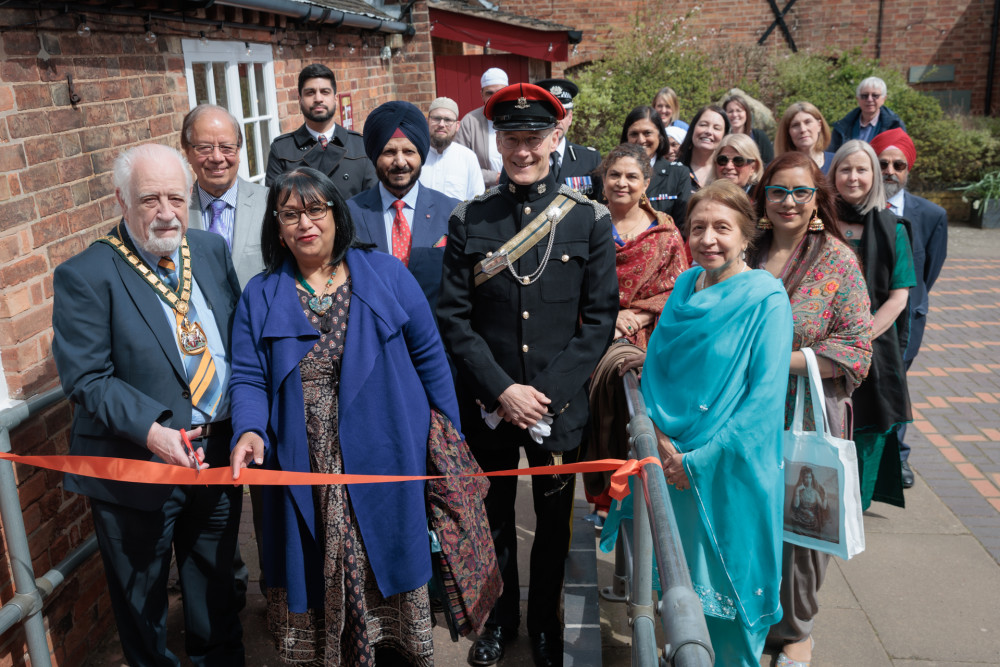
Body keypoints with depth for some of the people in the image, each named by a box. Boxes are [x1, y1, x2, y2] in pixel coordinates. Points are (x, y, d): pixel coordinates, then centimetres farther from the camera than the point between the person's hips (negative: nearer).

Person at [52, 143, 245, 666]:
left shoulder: (212, 250, 2)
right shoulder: (84, 276, -14)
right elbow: (85, 377, -17)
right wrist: (151, 431, -30)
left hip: (219, 453, 5)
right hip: (138, 465, -4)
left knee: (215, 588, 25)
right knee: (142, 601, 17)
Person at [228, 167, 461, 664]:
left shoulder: (386, 274, 0)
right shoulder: (259, 297, 5)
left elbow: (429, 358, 2)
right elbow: (248, 378, 1)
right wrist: (250, 431, -20)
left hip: (385, 463, -1)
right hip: (306, 475, 1)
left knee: (388, 575, 8)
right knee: (319, 580, 10)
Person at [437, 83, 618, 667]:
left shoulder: (590, 220, -3)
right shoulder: (469, 220, -2)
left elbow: (601, 319, -4)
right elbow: (454, 317, -4)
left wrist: (547, 392, -13)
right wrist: (502, 390, -13)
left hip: (560, 405, 0)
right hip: (488, 406, 1)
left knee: (554, 519, 15)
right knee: (494, 517, 17)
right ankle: (500, 617, 40)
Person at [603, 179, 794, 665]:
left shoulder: (766, 299, -12)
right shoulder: (686, 285, 4)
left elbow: (765, 397, -17)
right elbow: (655, 367, 10)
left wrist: (700, 460, -18)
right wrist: (659, 436, -4)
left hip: (731, 471, -5)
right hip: (671, 462, 5)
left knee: (727, 581, 9)